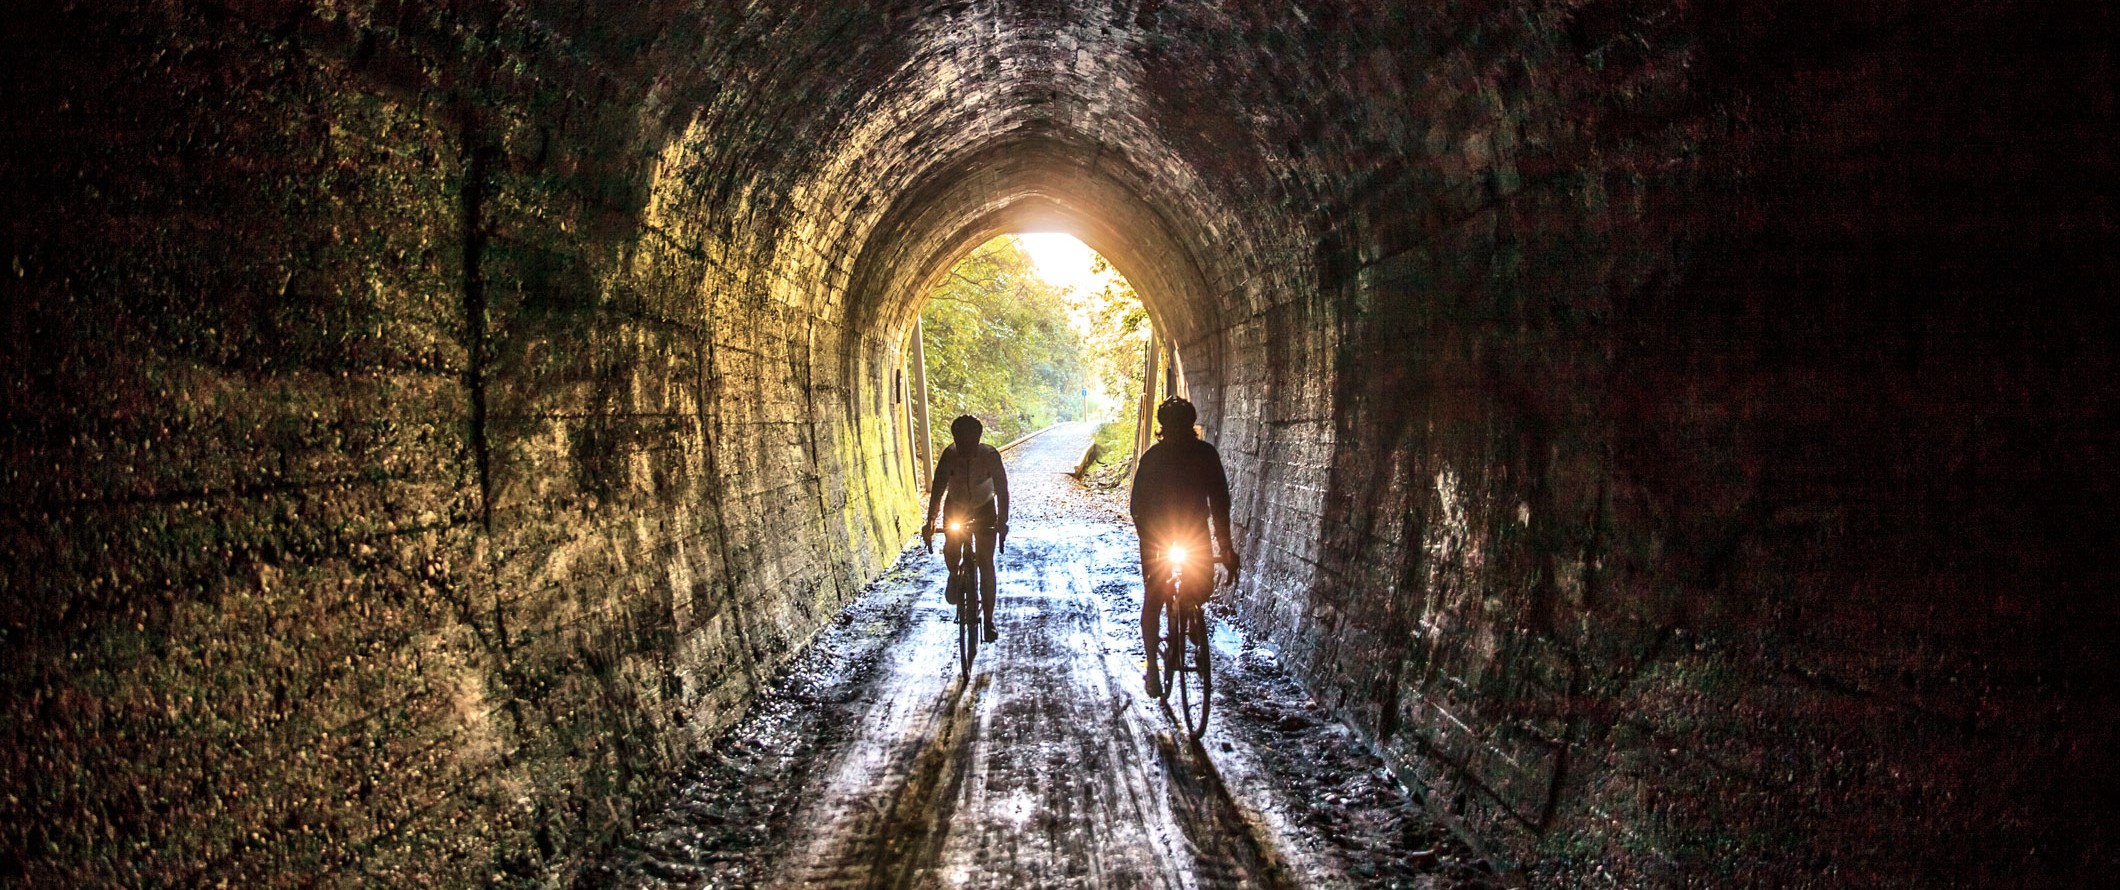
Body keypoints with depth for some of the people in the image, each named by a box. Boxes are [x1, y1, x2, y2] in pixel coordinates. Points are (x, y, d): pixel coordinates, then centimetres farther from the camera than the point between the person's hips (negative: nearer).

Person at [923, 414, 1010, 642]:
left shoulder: (990, 455, -28)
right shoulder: (949, 456, -26)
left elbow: (1002, 489, -26)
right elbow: (938, 488, -27)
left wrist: (1002, 522, -35)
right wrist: (930, 522, -35)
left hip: (985, 510, -2)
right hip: (955, 508, 2)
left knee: (986, 563, -8)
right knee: (950, 553, -12)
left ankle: (989, 621, -2)